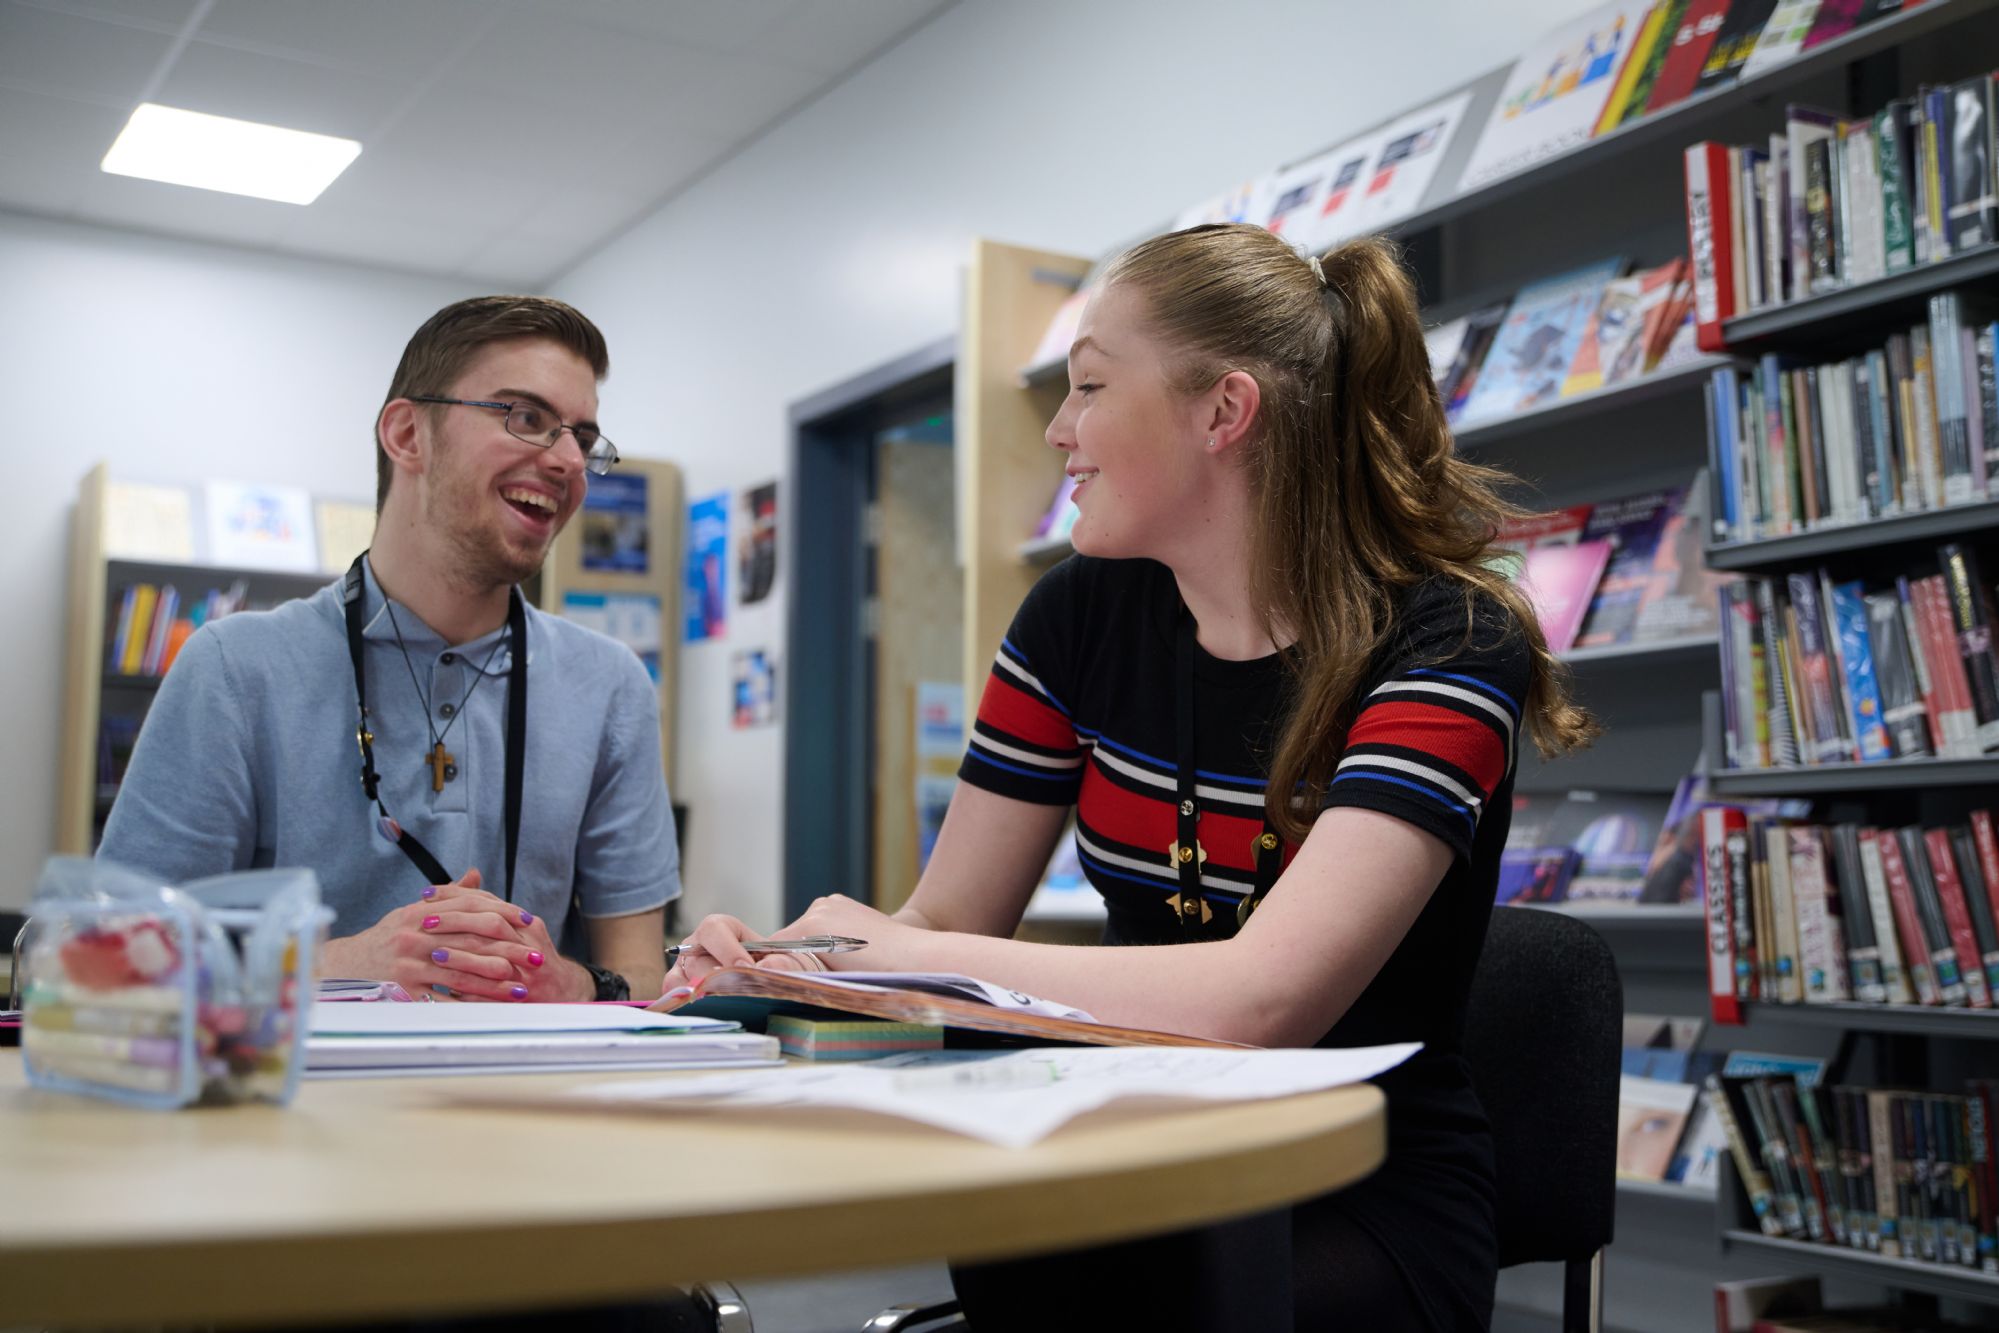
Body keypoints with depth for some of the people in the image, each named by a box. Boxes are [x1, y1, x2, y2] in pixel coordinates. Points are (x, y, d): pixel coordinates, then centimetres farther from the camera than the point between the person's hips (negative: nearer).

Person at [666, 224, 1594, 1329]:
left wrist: (897, 951, -23)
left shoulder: (1449, 647, -16)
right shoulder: (1083, 614, 1)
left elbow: (1261, 1000, -30)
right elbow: (944, 918, 4)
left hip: (1366, 1206, -4)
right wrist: (759, 965, -17)